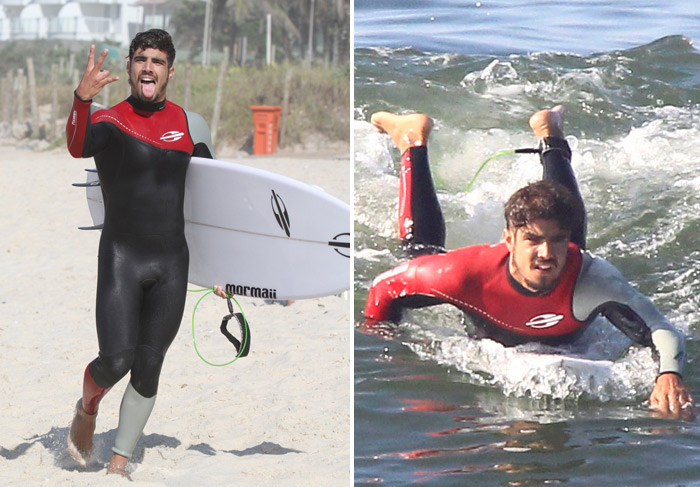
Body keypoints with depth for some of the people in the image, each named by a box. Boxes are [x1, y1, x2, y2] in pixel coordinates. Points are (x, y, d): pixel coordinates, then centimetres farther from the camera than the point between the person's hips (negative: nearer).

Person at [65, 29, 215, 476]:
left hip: (172, 263, 3)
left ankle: (119, 465, 18)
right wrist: (83, 99, -46)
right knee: (116, 361, -14)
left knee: (148, 370, 5)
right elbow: (79, 146, -26)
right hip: (121, 257, -3)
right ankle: (87, 410, 20)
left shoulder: (191, 125, 8)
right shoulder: (107, 121, -3)